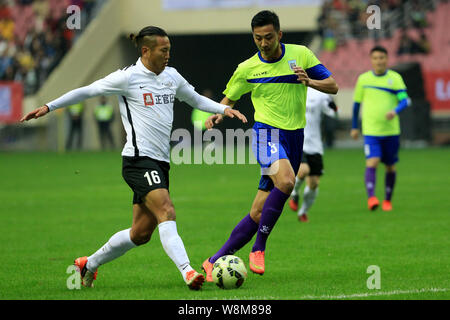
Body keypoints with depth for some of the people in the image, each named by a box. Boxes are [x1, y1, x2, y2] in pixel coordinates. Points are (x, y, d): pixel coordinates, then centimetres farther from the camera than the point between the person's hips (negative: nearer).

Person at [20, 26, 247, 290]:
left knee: (141, 233, 8)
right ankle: (188, 272, -36)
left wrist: (224, 109, 12)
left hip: (160, 162, 8)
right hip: (139, 159, -8)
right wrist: (48, 107, 1)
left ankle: (89, 264, 27)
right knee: (166, 212, -25)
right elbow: (86, 91, 2)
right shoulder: (128, 77, -6)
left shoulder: (172, 76, 13)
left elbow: (197, 100, 28)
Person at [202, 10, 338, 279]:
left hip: (294, 136, 3)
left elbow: (333, 86, 3)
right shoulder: (247, 69, 3)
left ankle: (215, 262, 9)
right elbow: (229, 99, 18)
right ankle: (259, 249, -23)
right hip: (268, 133, -3)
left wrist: (310, 81, -17)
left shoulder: (301, 54, 4)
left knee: (260, 213, 0)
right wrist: (219, 115, -4)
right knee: (285, 181, -34)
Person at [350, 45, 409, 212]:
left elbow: (404, 100, -8)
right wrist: (354, 127, 19)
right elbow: (356, 103, 15)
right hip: (371, 131, -1)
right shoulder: (363, 79, 5)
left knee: (390, 166, 9)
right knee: (372, 162, -19)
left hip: (391, 131, 1)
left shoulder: (395, 78, 1)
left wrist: (395, 111, -29)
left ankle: (387, 200, 24)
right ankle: (371, 197, -27)